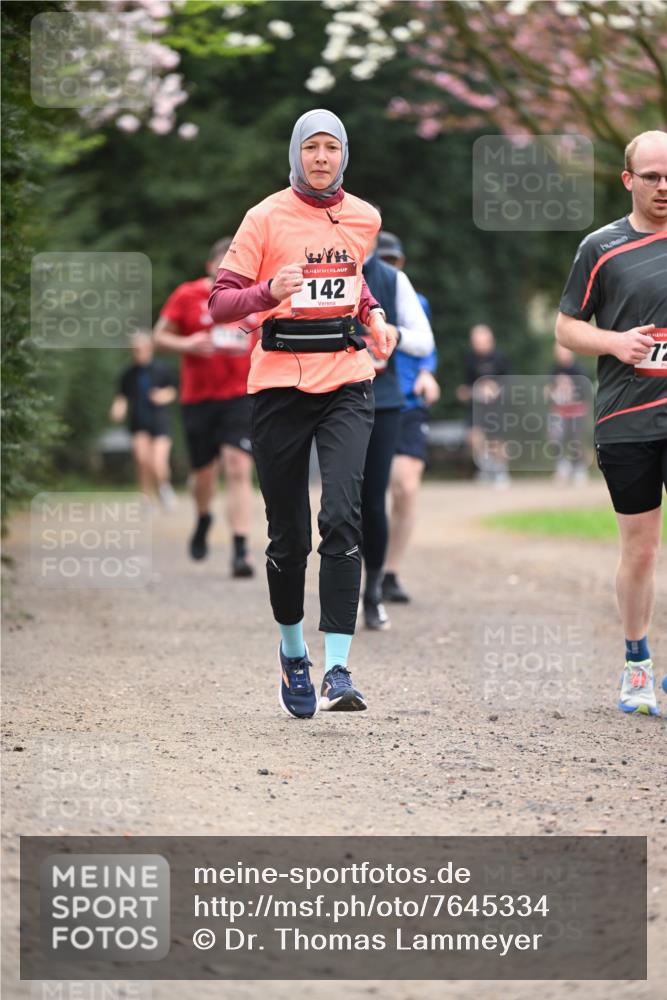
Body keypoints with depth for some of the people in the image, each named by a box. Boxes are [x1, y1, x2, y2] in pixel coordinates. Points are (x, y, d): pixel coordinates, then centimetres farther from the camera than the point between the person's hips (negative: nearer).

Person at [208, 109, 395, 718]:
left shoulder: (364, 218, 10)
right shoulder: (267, 217, -2)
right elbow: (220, 302, -4)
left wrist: (372, 314, 14)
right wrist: (270, 291, -22)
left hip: (347, 381, 2)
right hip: (281, 387, -1)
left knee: (342, 518, -16)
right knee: (288, 534, 4)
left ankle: (338, 670, -19)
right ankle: (292, 651, 29)